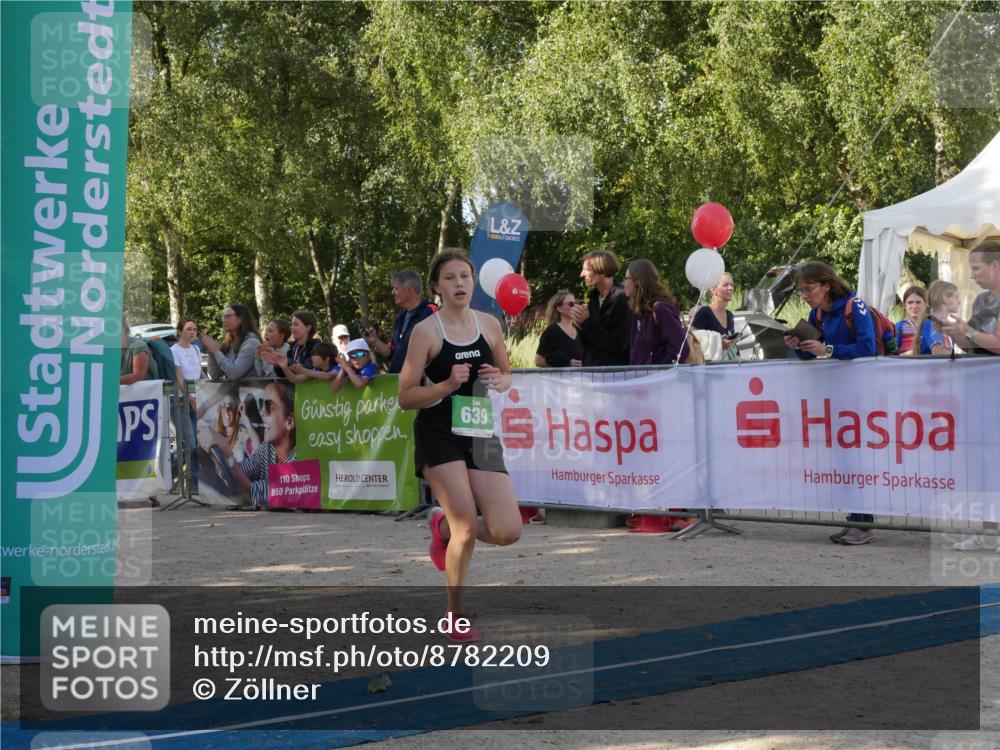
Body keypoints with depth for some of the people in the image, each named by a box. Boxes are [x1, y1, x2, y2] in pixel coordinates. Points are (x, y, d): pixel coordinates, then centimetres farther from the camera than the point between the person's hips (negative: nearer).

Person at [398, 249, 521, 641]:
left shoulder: (490, 325, 6)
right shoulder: (426, 332, -7)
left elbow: (506, 374, 20)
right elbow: (405, 396, -6)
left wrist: (500, 381, -4)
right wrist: (448, 384, -21)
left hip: (480, 432, 4)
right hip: (438, 434, -4)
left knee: (508, 531, -6)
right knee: (468, 527, -11)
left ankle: (444, 525, 26)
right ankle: (456, 618, 9)